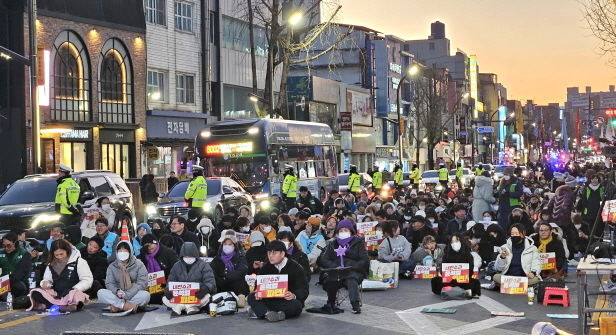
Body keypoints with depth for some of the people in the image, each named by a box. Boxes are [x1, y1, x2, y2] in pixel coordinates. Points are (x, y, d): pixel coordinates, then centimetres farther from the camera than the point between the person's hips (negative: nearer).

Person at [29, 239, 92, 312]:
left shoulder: (79, 262, -1)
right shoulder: (51, 264, 13)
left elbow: (87, 280, -4)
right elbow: (47, 279, 22)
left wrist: (74, 290, -17)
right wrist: (45, 283, -3)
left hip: (71, 295, -4)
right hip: (56, 295, 4)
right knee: (36, 293, -23)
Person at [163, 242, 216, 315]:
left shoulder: (203, 265, 2)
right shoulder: (177, 266, 12)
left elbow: (210, 282, -7)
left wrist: (205, 288, -31)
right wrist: (168, 290, -13)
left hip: (197, 296, -3)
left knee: (207, 297, -35)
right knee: (165, 299, -21)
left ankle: (181, 306, -28)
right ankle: (191, 307, -32)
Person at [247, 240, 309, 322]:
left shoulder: (295, 268, -3)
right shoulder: (266, 267, 10)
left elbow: (304, 291, -10)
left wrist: (294, 296, -33)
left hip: (287, 302, -4)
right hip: (270, 301, 4)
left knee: (296, 305, -36)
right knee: (251, 297, -19)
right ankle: (267, 313, -46)